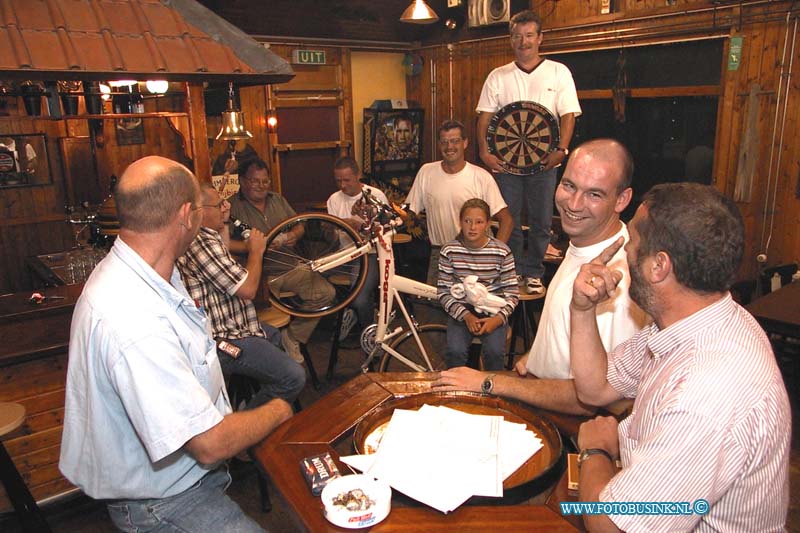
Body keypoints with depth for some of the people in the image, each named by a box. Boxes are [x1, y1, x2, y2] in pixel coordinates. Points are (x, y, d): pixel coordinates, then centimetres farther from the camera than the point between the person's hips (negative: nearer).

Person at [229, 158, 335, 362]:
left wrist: (294, 235, -2)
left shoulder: (278, 200, 18)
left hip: (289, 269, 6)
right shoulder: (232, 207, -3)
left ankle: (293, 337, 5)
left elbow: (300, 226, 21)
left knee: (326, 292, -11)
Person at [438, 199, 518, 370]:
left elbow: (512, 293, -2)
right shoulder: (449, 251, -3)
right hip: (460, 311, 1)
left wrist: (498, 319, -17)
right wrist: (465, 315, -14)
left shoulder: (502, 251, -5)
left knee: (495, 351, -23)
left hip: (493, 311, 0)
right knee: (455, 351, -23)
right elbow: (444, 292, -1)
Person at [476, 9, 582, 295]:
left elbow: (568, 114, -2)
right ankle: (513, 270, 21)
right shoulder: (498, 76, 7)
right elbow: (485, 116, 3)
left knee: (542, 222, 5)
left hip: (544, 161, -1)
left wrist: (561, 149, -16)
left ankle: (533, 273, 20)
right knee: (508, 220, 6)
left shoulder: (559, 72, 4)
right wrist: (484, 152, -10)